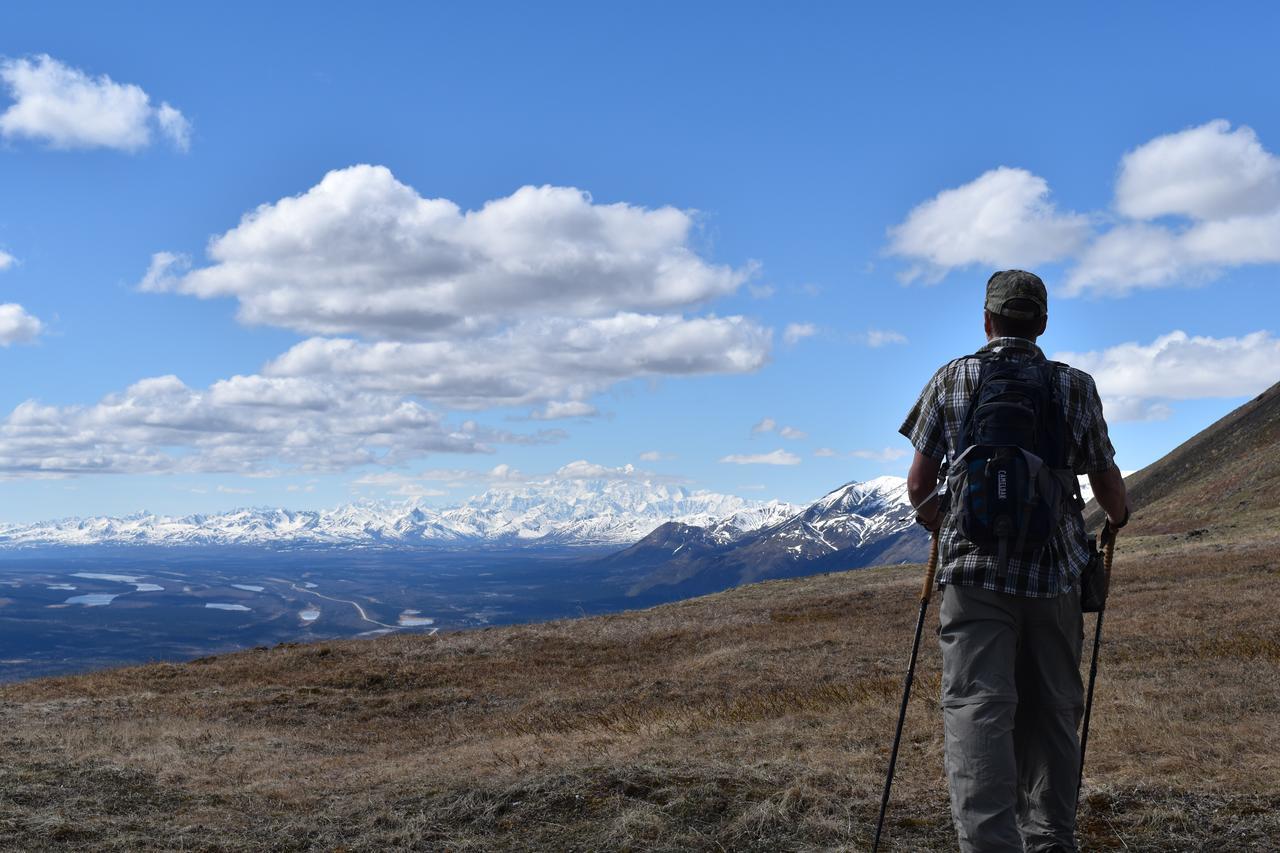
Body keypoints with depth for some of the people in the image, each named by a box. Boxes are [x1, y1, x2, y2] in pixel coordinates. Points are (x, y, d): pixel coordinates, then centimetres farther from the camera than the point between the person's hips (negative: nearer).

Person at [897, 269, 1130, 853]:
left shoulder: (951, 379, 3)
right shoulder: (1077, 387, 5)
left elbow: (918, 487, 2)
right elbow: (1109, 487, 11)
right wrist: (1118, 518, 34)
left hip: (974, 571, -2)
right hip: (1055, 573, 2)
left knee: (977, 707, -7)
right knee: (1051, 714, 14)